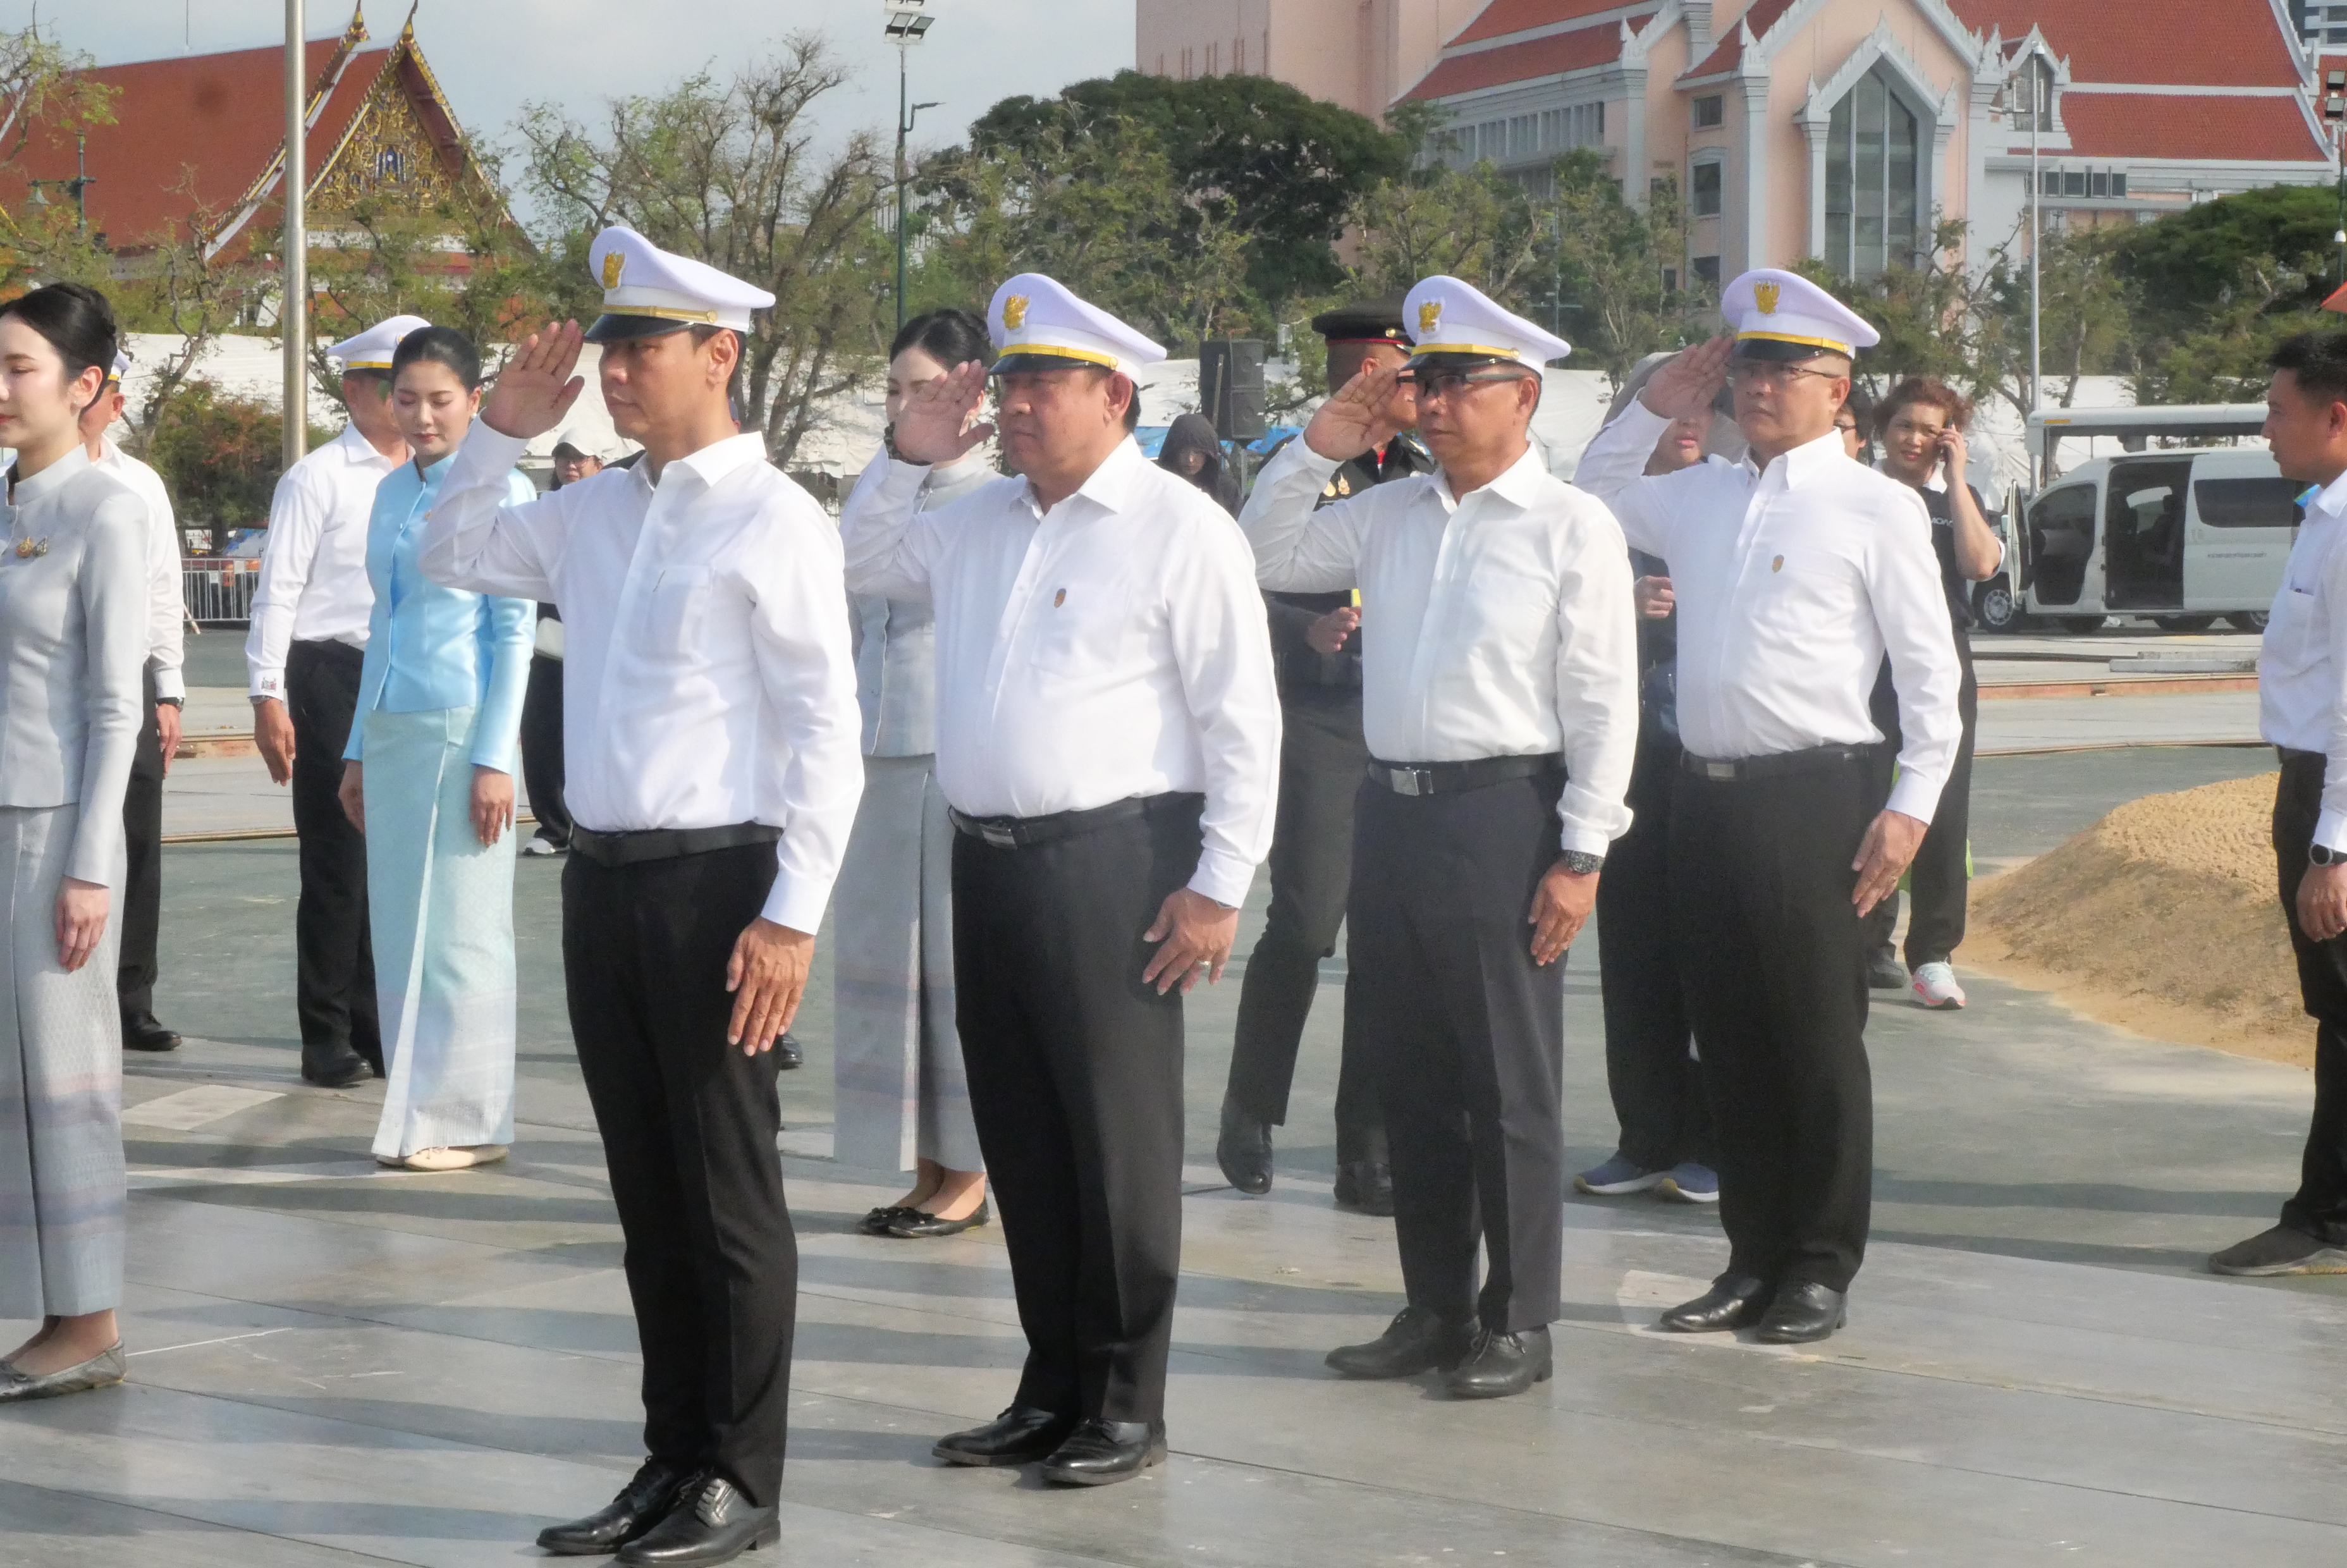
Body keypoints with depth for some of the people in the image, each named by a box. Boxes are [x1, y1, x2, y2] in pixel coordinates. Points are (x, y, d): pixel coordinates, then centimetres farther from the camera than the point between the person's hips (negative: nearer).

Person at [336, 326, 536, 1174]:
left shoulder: (501, 492, -7)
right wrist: (358, 749, 15)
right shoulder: (392, 493, 12)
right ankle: (417, 1113, 15)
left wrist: (494, 759, -13)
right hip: (391, 732, 7)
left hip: (463, 731, -7)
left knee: (459, 932, -1)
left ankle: (466, 1120, 6)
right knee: (399, 933, 8)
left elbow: (514, 634, -9)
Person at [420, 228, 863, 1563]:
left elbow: (829, 733, -13)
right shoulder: (593, 511, 10)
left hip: (715, 883, -7)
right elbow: (454, 558, 26)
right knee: (647, 1188, 13)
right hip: (602, 877, 7)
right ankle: (674, 1460, 23)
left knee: (728, 1193, 1)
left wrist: (794, 915, -17)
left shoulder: (774, 522, -10)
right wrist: (501, 434, 10)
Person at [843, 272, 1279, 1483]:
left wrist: (1221, 885, -13)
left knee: (1118, 1142, -2)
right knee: (1020, 1140, 12)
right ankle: (1051, 1391, 22)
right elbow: (855, 566, 31)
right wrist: (906, 460, 14)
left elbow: (1242, 720, -8)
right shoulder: (976, 522, 15)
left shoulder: (1179, 529, -6)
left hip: (1112, 869, -7)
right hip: (989, 866, 7)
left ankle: (1124, 1406, 7)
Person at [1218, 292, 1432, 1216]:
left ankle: (1367, 1155, 9)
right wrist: (1306, 628, -22)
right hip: (1320, 725, -5)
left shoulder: (1426, 479, 16)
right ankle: (1250, 1116, 11)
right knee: (1305, 922, -11)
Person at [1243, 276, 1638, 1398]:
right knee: (1408, 1073, 11)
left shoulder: (1571, 527, -4)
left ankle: (1519, 1323, 8)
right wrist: (1315, 451, 7)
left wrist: (1581, 854, -12)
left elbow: (1604, 702, -7)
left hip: (1504, 811, -6)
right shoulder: (1389, 513, 12)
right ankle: (1434, 1306, 22)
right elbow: (1263, 559, 20)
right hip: (1392, 806, 6)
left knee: (1510, 1080, 0)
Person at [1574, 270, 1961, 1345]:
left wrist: (1911, 806, -11)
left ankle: (1821, 1269, 10)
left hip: (1813, 799, -6)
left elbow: (1930, 670, -4)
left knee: (1819, 1042, 0)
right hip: (1708, 795, 6)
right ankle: (1753, 1258, 19)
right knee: (1730, 1042, 10)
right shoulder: (1700, 496, 13)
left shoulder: (1875, 507, -2)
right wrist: (1654, 408, 16)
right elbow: (1589, 500, 29)